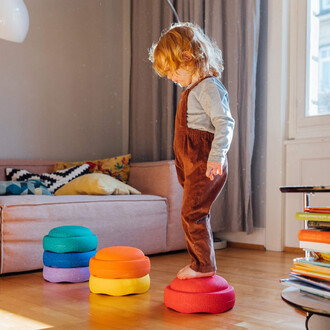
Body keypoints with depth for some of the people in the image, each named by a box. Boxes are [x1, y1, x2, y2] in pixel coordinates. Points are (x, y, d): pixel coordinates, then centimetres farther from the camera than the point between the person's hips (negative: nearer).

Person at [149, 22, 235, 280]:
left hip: (205, 165, -10)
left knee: (192, 213, -9)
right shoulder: (194, 89, 20)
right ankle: (203, 264, 22)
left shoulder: (209, 87, -12)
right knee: (195, 215, 13)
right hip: (194, 165, 10)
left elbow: (225, 123, -21)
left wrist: (216, 157, -29)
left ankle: (203, 264, 1)